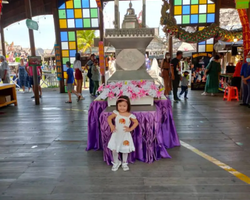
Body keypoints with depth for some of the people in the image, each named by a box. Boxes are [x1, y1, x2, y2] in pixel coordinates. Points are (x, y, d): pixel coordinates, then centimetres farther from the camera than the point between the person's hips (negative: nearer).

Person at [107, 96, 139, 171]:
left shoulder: (130, 115, -12)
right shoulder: (116, 113, -9)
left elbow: (136, 122, -4)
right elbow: (109, 118, 3)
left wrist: (130, 129, -12)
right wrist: (111, 126, -7)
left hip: (125, 135, -1)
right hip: (116, 134, 1)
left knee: (125, 150, 11)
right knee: (114, 149, 5)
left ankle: (124, 163, 35)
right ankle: (116, 163, 29)